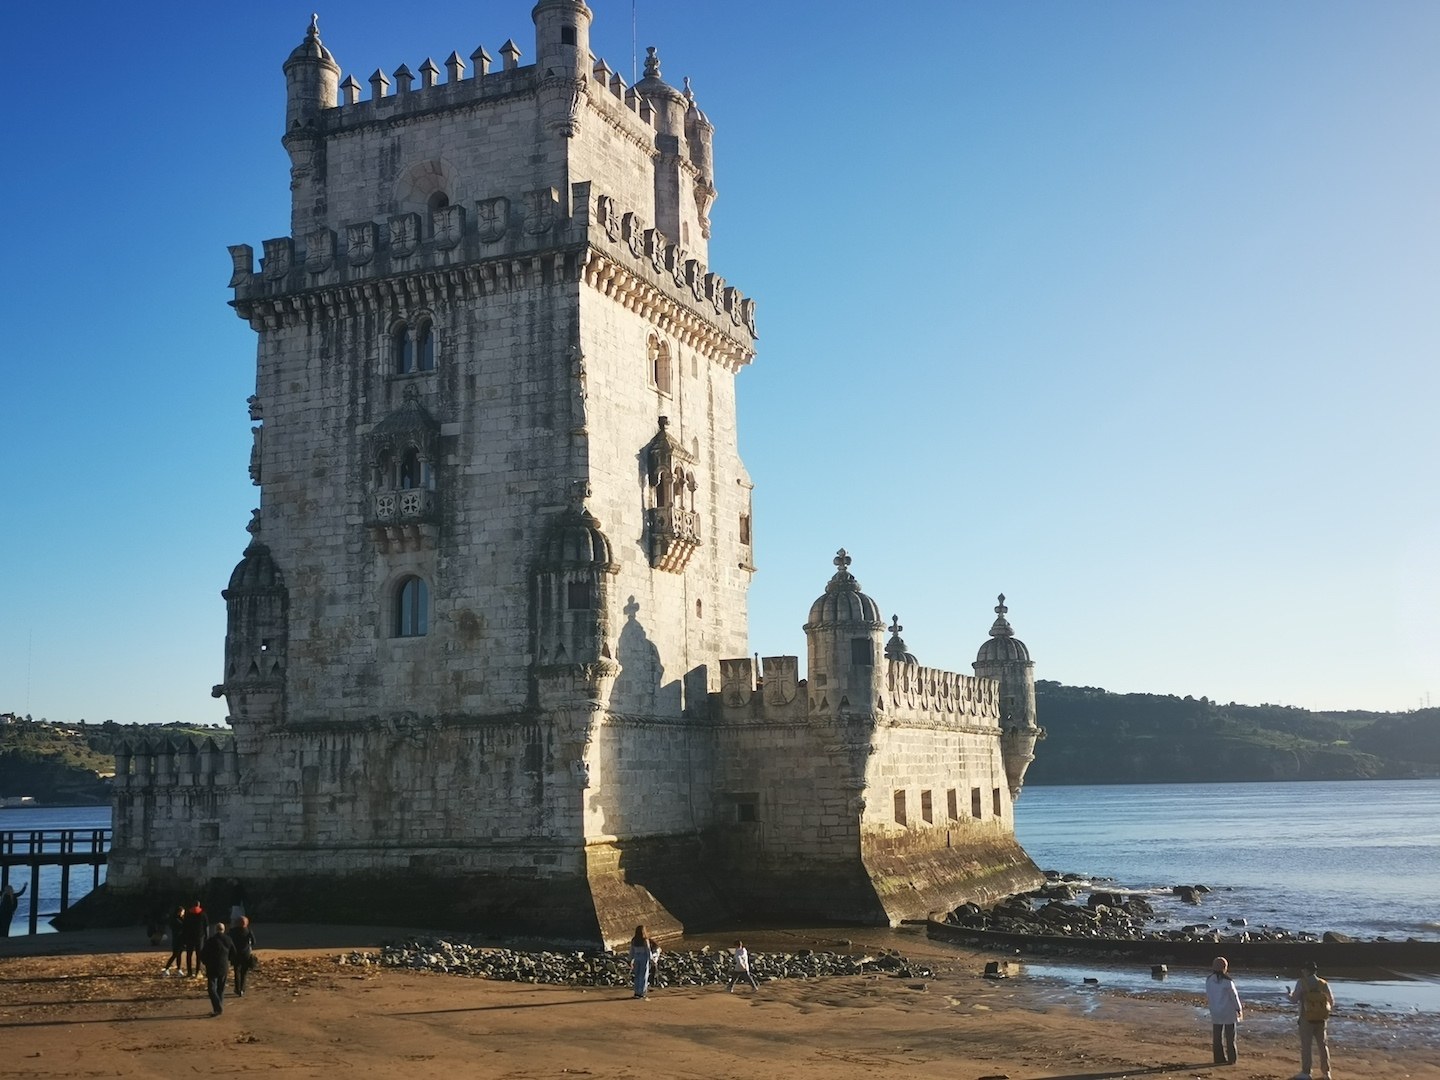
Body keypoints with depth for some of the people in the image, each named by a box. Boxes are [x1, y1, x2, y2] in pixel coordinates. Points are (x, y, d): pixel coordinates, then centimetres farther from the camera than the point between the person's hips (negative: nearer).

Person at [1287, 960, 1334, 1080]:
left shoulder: (1302, 983, -9)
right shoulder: (1323, 984, 3)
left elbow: (1294, 999, -10)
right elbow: (1332, 1002, 7)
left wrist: (1290, 994, 11)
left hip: (1307, 1018, -4)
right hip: (1321, 1018, 4)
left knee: (1306, 1045, 2)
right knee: (1322, 1044, 13)